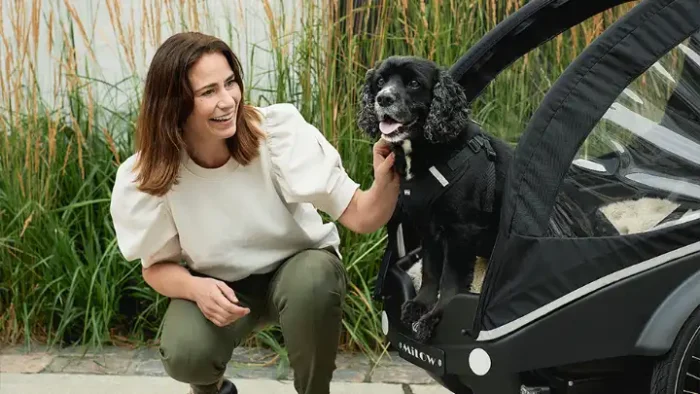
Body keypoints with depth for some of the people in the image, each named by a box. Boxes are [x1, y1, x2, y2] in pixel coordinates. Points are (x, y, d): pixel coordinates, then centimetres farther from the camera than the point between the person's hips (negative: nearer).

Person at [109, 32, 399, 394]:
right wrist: (197, 288, -27)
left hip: (297, 267, 0)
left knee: (313, 279, -36)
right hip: (217, 286, 1)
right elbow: (158, 266, -4)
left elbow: (361, 217, -26)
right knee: (184, 355, -30)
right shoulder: (145, 178, -20)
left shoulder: (277, 130, -25)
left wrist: (386, 179, -50)